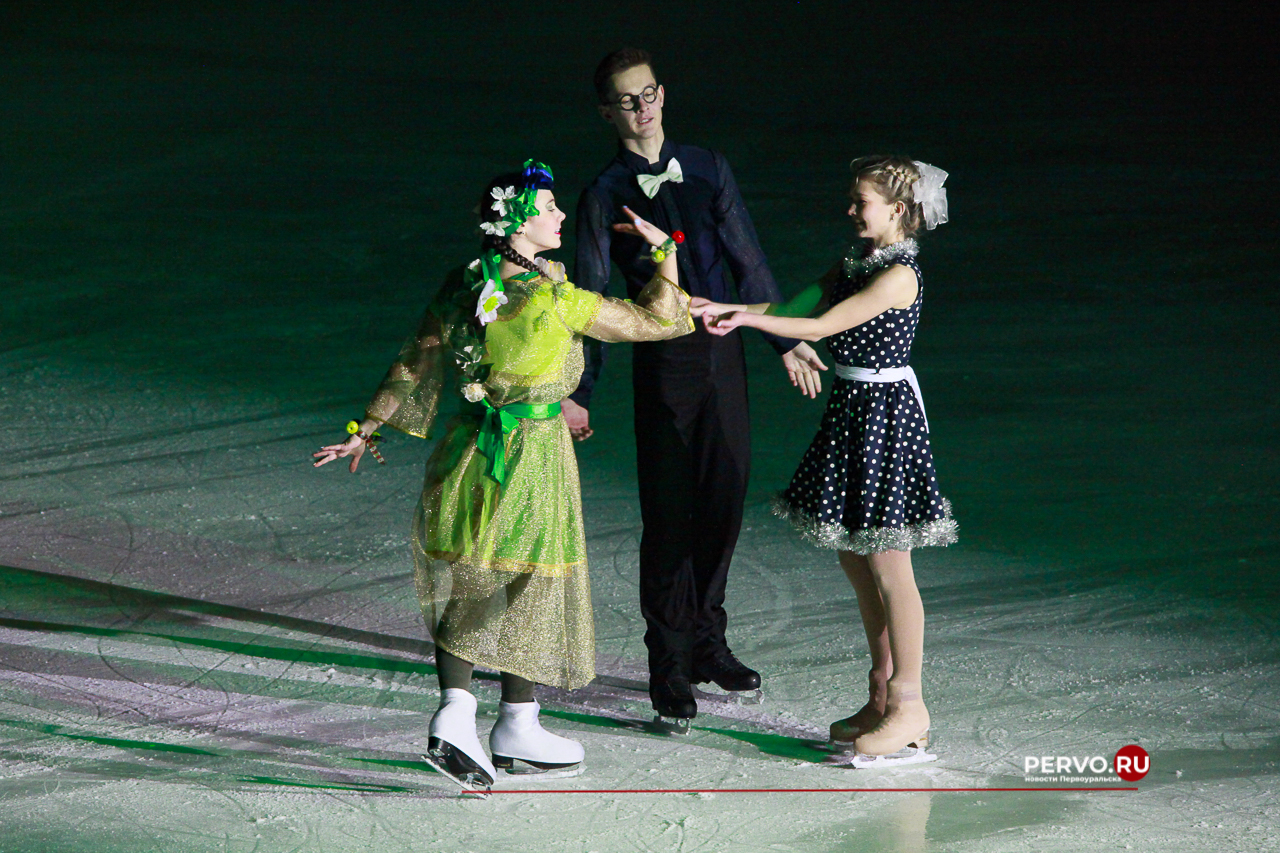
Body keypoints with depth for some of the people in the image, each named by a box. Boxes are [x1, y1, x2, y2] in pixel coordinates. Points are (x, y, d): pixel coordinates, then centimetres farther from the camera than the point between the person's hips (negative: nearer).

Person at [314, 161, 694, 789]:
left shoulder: (462, 288, -2)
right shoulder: (558, 302, -18)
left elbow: (414, 365, 5)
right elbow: (658, 320, -12)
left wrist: (367, 429, 16)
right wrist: (663, 249, 1)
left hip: (468, 449, 5)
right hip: (535, 454, -5)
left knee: (460, 589, 15)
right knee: (531, 588, 11)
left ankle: (454, 713, -1)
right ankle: (517, 731, 20)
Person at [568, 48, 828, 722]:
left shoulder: (707, 170, 9)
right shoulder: (604, 196, -1)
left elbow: (747, 262, 13)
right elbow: (590, 297, -1)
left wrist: (787, 341, 11)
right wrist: (578, 390, -6)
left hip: (723, 345, 4)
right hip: (662, 357, -4)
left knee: (725, 496, 10)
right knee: (669, 513, -2)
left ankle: (707, 641, 26)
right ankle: (669, 666, 9)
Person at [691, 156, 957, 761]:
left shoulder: (899, 275, -18)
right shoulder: (856, 262, 11)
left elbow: (820, 327, -20)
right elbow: (798, 306, 9)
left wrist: (745, 318, -20)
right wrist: (724, 309, -2)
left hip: (885, 414, -10)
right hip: (851, 408, 10)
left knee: (887, 565, -4)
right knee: (855, 559, 14)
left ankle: (909, 707, 3)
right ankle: (882, 699, 23)